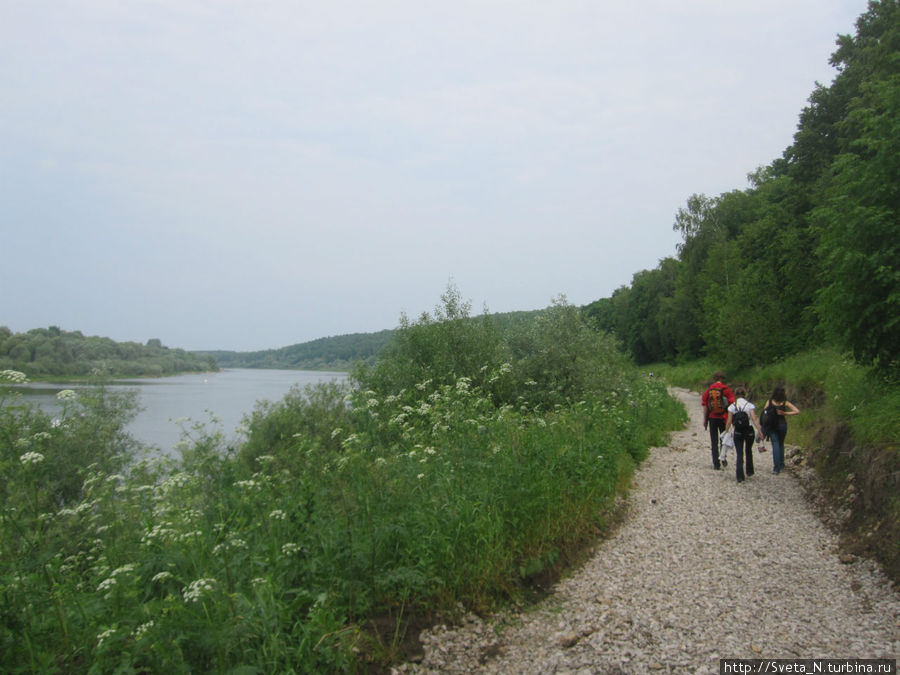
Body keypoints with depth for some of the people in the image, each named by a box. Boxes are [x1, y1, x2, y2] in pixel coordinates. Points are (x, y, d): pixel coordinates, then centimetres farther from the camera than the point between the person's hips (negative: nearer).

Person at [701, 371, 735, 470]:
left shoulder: (708, 390, 0)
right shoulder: (726, 389, -6)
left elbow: (705, 406, 1)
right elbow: (731, 405, -7)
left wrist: (705, 419, 8)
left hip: (712, 418, 1)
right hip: (723, 418, -1)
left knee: (714, 442, 7)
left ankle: (716, 463, 4)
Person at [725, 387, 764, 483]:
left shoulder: (732, 407, -4)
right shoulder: (750, 405, -6)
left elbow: (729, 422, -5)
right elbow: (754, 419, -15)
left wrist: (726, 432, 3)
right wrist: (759, 431, -14)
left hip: (737, 432, -1)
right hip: (749, 431, 1)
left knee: (739, 454, 2)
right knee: (748, 451, 23)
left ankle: (740, 476, -8)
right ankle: (749, 472, 34)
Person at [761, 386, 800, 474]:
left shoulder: (769, 402, -5)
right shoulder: (785, 403, -4)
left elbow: (764, 414, -3)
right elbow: (797, 411, -10)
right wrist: (785, 413, -9)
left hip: (771, 426, -1)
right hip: (782, 425, 1)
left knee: (775, 445, 1)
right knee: (781, 444, 20)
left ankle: (776, 468, -9)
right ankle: (781, 465, 23)